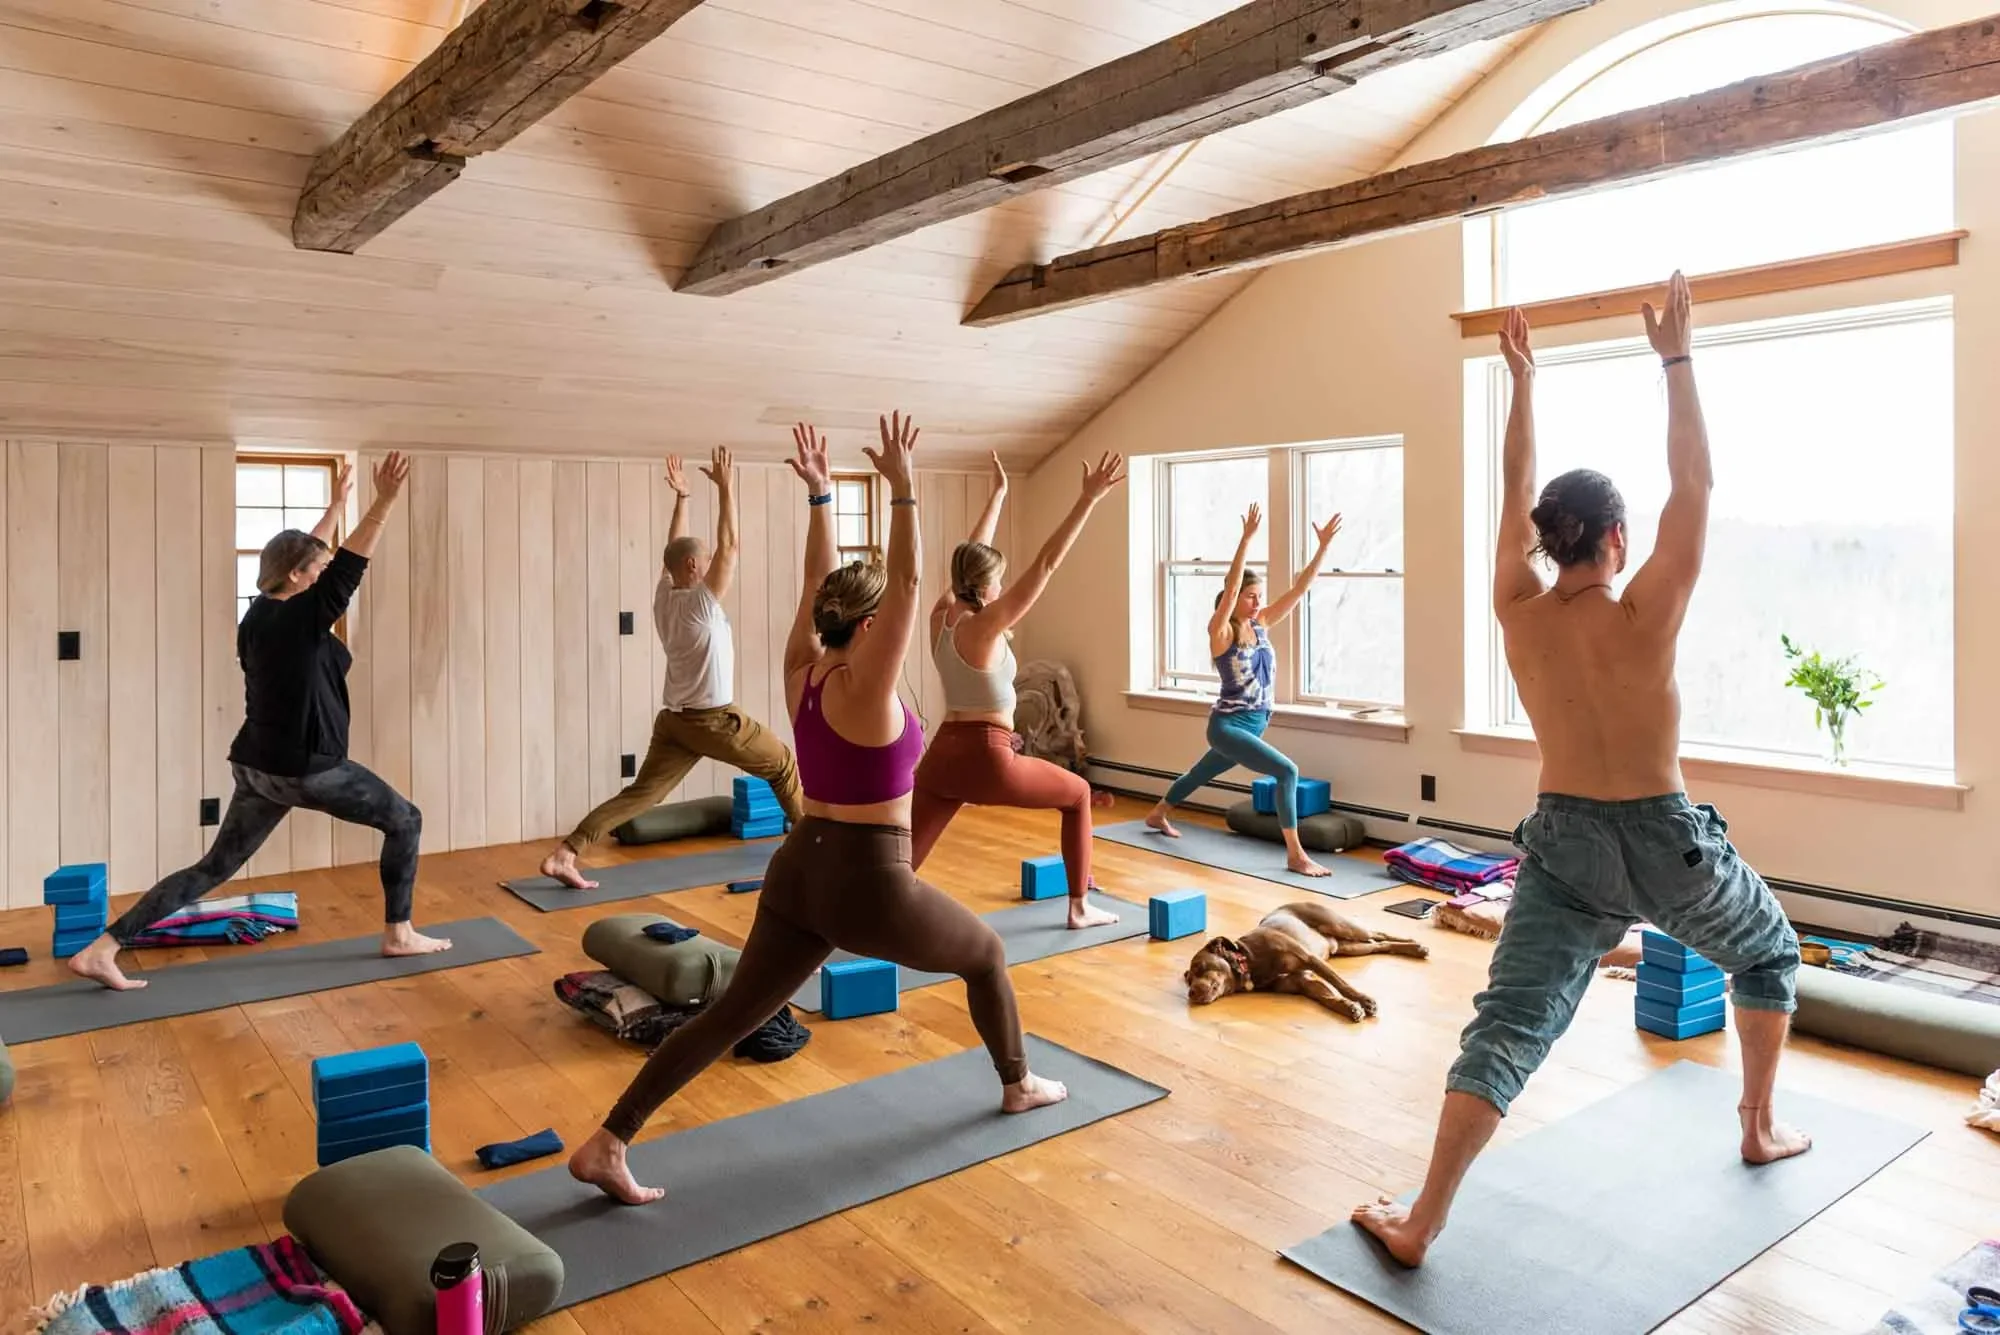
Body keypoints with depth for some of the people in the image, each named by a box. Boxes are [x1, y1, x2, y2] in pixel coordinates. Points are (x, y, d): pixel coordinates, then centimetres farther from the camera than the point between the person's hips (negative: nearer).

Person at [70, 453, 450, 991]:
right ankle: (398, 934, 11)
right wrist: (384, 502, -30)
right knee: (404, 821, 7)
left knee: (214, 868, 14)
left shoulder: (260, 612, 6)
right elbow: (350, 565, -24)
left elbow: (305, 556, 19)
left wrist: (338, 503, 27)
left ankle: (100, 949, 9)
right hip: (307, 769, -8)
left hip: (258, 766, 8)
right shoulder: (301, 618, -17)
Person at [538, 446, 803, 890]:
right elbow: (729, 545, -16)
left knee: (638, 793, 2)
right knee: (783, 764, 12)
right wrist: (725, 488, -12)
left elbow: (675, 550, 19)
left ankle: (563, 853, -10)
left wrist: (681, 498, 20)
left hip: (673, 719, 7)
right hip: (713, 719, -7)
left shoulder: (664, 597, 6)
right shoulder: (701, 601, -14)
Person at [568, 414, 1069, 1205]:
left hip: (798, 871, 7)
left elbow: (816, 583, 12)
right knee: (985, 954, 18)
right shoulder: (864, 688, -17)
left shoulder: (802, 672, 3)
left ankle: (607, 1145, 2)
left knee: (731, 1016, 8)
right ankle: (1019, 1085, 35)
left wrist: (819, 496, 13)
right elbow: (907, 582, -22)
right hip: (869, 884, -7)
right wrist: (901, 487, -21)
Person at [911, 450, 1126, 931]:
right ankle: (1080, 908, 25)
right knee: (1078, 793, 19)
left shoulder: (941, 618, 5)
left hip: (942, 756, 7)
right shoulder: (984, 627, -14)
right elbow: (1045, 565, -18)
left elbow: (973, 556, 18)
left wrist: (998, 494, 27)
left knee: (901, 862, 2)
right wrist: (1089, 499, -18)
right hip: (986, 758, -6)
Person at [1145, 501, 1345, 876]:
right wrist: (1247, 538, -35)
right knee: (1287, 771, -23)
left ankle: (1157, 814, 51)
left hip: (1253, 726, 8)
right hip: (1227, 726, -8)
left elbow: (1299, 589, -1)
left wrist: (1323, 546, -9)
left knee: (1201, 774, 27)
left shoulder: (1261, 625, 2)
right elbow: (1231, 586, -29)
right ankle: (1295, 855, -19)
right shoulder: (1221, 631, -15)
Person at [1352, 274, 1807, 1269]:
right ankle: (1759, 1128, 41)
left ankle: (1421, 1223, -8)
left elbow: (1516, 493, 6)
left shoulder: (1517, 612, -6)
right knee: (1769, 949, 30)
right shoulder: (1644, 618, -16)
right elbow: (1695, 486, -10)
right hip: (1663, 842, -2)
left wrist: (1522, 381, 12)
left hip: (1561, 841, 2)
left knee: (1507, 1027, -2)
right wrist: (1676, 361, -5)